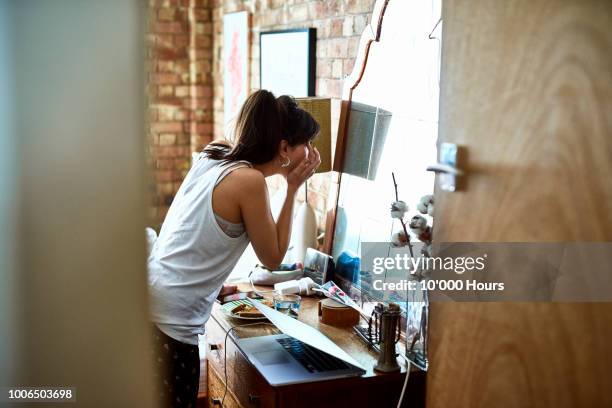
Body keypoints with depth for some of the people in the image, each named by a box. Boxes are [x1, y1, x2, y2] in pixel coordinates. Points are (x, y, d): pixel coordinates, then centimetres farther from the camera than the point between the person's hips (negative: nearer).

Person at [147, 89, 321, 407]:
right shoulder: (249, 180, -16)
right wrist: (293, 189, -3)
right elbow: (273, 257, -4)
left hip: (146, 300, 9)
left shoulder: (212, 156, 7)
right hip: (168, 321, -9)